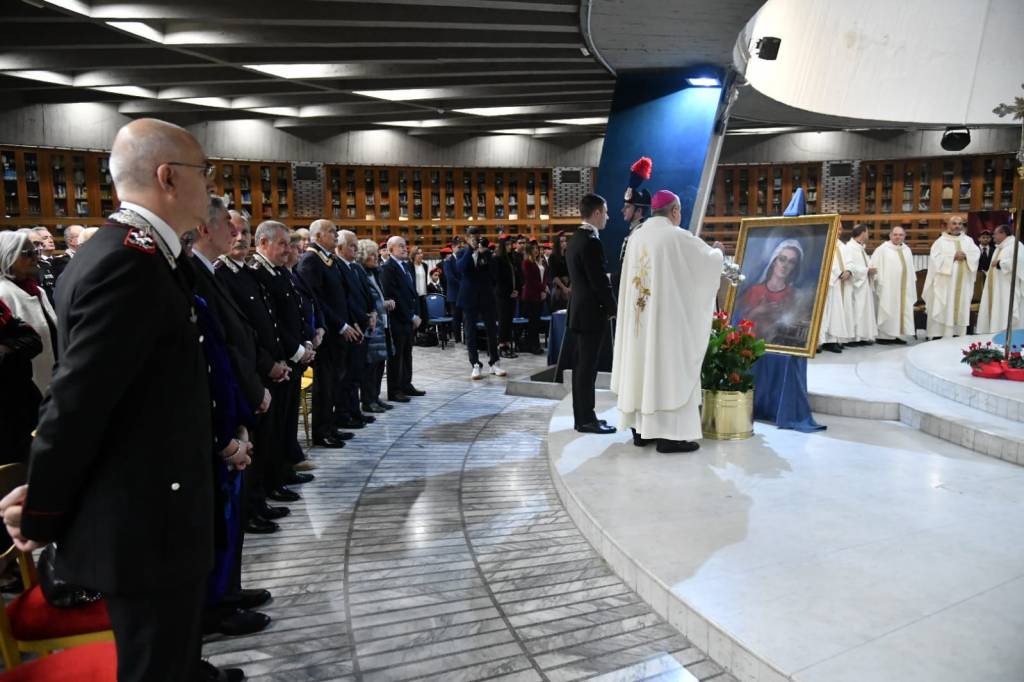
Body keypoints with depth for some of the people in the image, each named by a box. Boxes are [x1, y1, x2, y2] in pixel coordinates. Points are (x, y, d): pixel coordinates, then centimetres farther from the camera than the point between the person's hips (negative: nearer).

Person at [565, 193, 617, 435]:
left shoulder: (575, 239, 13)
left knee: (582, 365, 13)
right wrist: (613, 309, -7)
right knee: (587, 366, -4)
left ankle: (581, 416, 20)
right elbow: (600, 281, -19)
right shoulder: (591, 242, -17)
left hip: (580, 310, 10)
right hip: (591, 312, -10)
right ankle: (586, 419, 3)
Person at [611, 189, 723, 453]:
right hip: (669, 317, -6)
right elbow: (709, 261, -2)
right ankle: (669, 435, -1)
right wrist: (717, 251, 20)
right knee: (670, 368, -2)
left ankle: (640, 429, 17)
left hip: (639, 316, 7)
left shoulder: (636, 237, 7)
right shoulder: (678, 237, -11)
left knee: (642, 364, 11)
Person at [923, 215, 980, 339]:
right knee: (942, 309, -6)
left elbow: (976, 253, 0)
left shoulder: (968, 240, 13)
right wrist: (953, 256, -15)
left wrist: (965, 255, -18)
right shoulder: (941, 241, 2)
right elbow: (936, 257, -11)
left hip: (962, 282, 4)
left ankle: (957, 334, 7)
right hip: (945, 282, -4)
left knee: (961, 307, 3)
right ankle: (938, 335, -6)